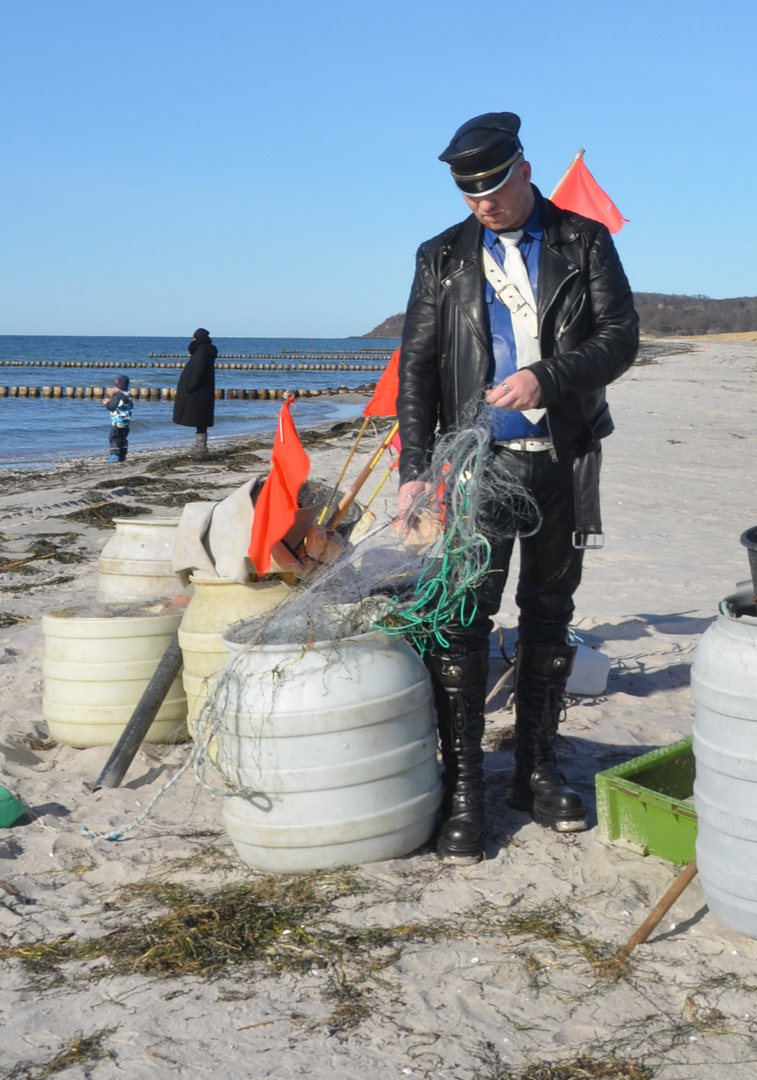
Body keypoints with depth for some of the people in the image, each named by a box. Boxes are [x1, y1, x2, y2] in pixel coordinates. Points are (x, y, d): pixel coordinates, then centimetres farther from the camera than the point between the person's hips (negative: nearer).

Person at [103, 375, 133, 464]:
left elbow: (112, 407, -18)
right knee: (123, 439, 11)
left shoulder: (117, 396, -16)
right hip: (126, 422, 8)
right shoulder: (128, 396, 10)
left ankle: (114, 455, -12)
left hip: (117, 421, -8)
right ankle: (122, 457, 12)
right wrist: (112, 400, 20)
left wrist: (106, 403, 4)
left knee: (114, 438, -4)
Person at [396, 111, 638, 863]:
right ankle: (462, 790, 0)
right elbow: (417, 370, 3)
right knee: (463, 618, -7)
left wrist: (547, 377, -20)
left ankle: (536, 771, 21)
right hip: (478, 461, -1)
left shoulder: (584, 242, 5)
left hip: (565, 460, 1)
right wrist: (414, 470, -7)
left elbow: (620, 337, -3)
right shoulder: (443, 258, 6)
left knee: (549, 619, 9)